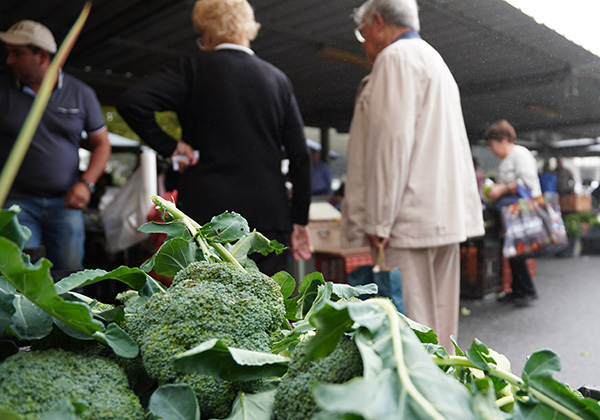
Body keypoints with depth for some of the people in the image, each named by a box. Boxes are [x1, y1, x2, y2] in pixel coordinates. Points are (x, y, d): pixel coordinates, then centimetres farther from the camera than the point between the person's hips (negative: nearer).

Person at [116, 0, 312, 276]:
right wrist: (299, 222, 12)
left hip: (207, 217, -2)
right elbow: (300, 157, 6)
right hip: (270, 220, 3)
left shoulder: (194, 68, 0)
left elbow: (130, 103, -13)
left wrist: (169, 146, -2)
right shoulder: (278, 79, 9)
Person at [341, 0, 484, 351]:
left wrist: (377, 221, -16)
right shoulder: (434, 61, 26)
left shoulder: (396, 57, -5)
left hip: (413, 217, -10)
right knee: (440, 319, 12)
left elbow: (392, 141, -17)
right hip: (446, 214, 10)